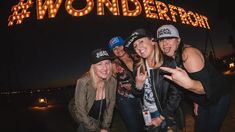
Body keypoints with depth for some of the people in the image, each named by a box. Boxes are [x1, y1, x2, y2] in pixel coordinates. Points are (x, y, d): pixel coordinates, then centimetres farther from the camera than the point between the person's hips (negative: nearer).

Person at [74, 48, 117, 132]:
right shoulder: (83, 82, -30)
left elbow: (110, 106, -6)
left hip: (101, 122, 4)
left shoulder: (112, 82, -18)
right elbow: (80, 111, -24)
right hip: (85, 125, -4)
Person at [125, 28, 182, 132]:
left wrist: (161, 117, -13)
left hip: (165, 115, -5)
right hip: (147, 115, 5)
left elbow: (176, 93, -17)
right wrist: (138, 85, -16)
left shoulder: (168, 63, -17)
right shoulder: (139, 67, -1)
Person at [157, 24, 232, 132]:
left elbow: (205, 87, -36)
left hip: (218, 96, -7)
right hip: (204, 100, 8)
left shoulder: (189, 53, -29)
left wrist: (189, 84, -58)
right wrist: (196, 101, 13)